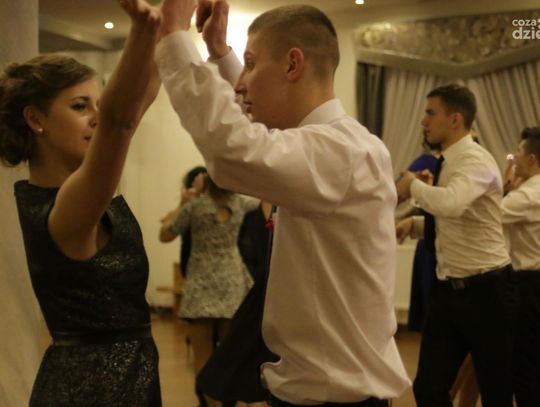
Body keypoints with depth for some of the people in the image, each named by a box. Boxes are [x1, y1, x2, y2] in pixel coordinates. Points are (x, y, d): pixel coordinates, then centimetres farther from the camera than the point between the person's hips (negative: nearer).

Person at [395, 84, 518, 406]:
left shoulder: (474, 159, -17)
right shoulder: (448, 163, 10)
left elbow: (451, 205, -37)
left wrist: (414, 185, -19)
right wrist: (413, 224, 2)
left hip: (485, 291, -8)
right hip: (448, 290, 8)